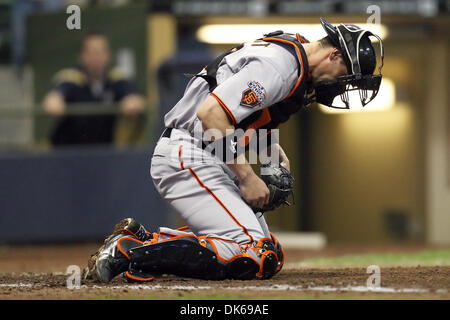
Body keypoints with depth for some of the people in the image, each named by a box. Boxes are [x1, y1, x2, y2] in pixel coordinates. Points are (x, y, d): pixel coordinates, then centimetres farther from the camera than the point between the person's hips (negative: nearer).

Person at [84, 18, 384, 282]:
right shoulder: (280, 65, -19)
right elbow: (210, 113, -26)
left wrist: (276, 152, 13)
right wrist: (247, 177, -20)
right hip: (187, 159, -11)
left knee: (270, 256, 7)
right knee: (255, 257, -22)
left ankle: (145, 239, 4)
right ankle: (131, 251, -18)